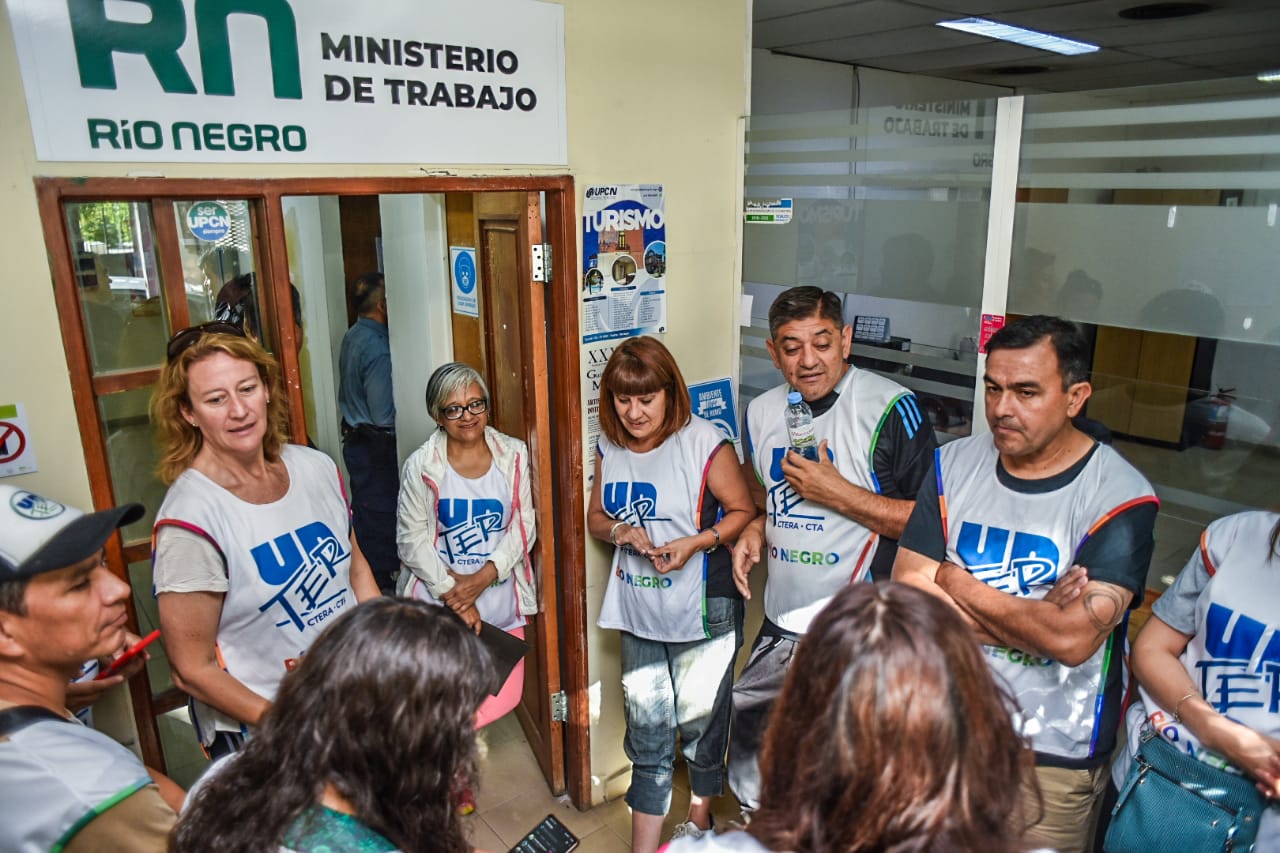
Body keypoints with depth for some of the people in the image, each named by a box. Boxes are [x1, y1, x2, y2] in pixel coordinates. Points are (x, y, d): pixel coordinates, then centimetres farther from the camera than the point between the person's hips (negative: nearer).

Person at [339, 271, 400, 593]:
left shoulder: (352, 337, 4)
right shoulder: (377, 349, -24)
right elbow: (383, 415, -23)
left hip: (354, 439, 9)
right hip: (376, 445, -9)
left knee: (364, 509, 18)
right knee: (381, 512, 2)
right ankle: (382, 583, 13)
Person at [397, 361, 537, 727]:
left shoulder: (513, 455, 0)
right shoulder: (420, 466, -8)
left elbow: (524, 523, 0)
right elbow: (412, 539, -6)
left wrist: (484, 577, -12)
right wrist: (453, 592, -11)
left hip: (500, 598, 3)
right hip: (440, 603, -3)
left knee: (504, 698, 3)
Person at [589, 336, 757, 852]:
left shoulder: (705, 444, -15)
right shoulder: (609, 448, 1)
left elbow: (742, 512, -8)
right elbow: (595, 517, 11)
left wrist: (695, 543, -23)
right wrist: (620, 531, -11)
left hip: (703, 611, -4)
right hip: (638, 614, 4)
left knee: (700, 718, 15)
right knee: (646, 727, 11)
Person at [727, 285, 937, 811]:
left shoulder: (889, 408, -13)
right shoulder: (762, 412, 7)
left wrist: (838, 493, -20)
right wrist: (756, 528, 3)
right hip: (781, 623, 7)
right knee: (748, 740, 17)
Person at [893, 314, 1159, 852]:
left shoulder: (1120, 496, -16)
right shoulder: (955, 464, -4)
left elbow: (1074, 640, -27)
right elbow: (905, 591, -10)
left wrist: (956, 582, -16)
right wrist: (1035, 620, -18)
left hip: (1056, 756, -3)